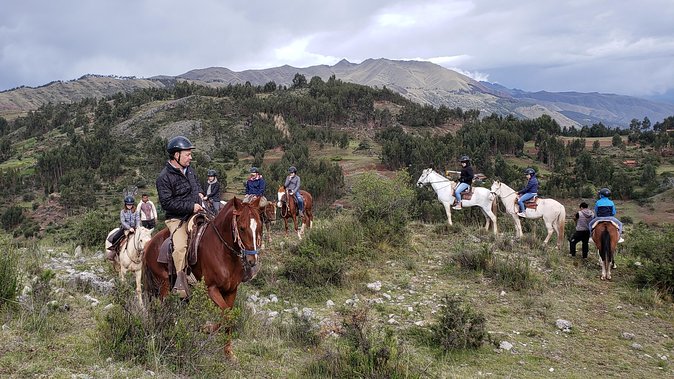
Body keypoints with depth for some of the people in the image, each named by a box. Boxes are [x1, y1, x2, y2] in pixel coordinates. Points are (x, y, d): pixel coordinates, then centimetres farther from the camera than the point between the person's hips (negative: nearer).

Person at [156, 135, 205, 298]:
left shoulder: (188, 170, 12)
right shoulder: (164, 178, -12)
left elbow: (197, 185, 32)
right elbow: (167, 203, -18)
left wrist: (200, 194, 9)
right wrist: (191, 207, -20)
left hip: (196, 214, 8)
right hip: (177, 219, -8)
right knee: (180, 247, -29)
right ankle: (181, 280, -21)